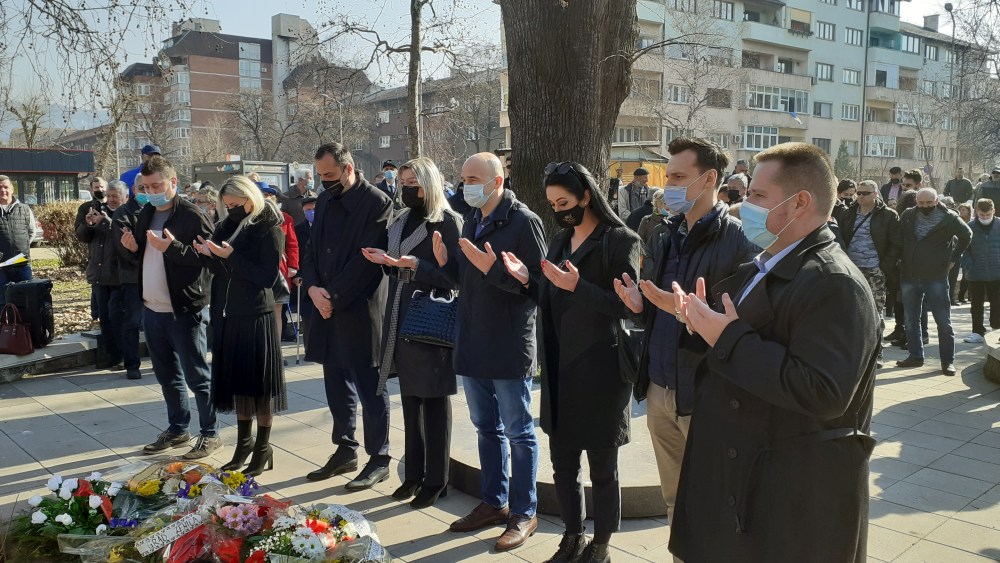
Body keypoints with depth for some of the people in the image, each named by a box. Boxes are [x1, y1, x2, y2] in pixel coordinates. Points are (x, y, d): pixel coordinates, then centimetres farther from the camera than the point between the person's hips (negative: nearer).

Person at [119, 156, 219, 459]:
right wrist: (132, 247, 0)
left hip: (185, 311, -8)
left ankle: (211, 433, 12)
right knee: (167, 375, 17)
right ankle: (177, 429, 30)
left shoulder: (192, 215, -13)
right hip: (152, 309, 8)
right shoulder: (146, 214, 12)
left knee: (196, 376, 0)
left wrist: (173, 247, -29)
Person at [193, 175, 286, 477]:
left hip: (256, 315, -6)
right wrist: (208, 254, -10)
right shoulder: (229, 225, 11)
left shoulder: (269, 229, -8)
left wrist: (231, 256, -21)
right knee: (237, 379, 12)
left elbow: (268, 276, -16)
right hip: (228, 314, 6)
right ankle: (244, 441, 26)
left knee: (259, 381, 1)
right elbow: (219, 270, 10)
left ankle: (263, 448, 13)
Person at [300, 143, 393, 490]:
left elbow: (367, 259, -17)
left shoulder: (377, 203, -11)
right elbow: (311, 250, 15)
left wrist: (334, 296, -16)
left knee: (369, 388, 2)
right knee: (337, 384, 15)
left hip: (361, 311, -7)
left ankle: (378, 460, 14)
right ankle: (345, 451, 30)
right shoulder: (325, 201, 12)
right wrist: (312, 287, -3)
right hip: (327, 307, 7)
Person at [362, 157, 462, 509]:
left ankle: (436, 480, 15)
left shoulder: (447, 222, -9)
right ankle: (414, 474, 25)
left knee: (434, 401, 3)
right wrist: (385, 260, -2)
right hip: (401, 319, 7)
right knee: (409, 398, 14)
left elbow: (453, 277, -13)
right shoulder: (400, 221, 13)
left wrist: (416, 264, -24)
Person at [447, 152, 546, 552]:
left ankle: (524, 513, 17)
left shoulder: (523, 222, -12)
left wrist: (495, 269, -27)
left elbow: (537, 282, -18)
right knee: (486, 428, 17)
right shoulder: (472, 222, 11)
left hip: (509, 346, -8)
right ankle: (493, 502, 32)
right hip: (473, 344, 8)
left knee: (518, 432, 4)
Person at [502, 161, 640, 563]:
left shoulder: (620, 240, -10)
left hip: (599, 370, -6)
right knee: (563, 463, 14)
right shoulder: (560, 241, 11)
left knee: (601, 468, 7)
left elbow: (627, 305, -16)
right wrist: (527, 281, -3)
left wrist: (579, 286, -26)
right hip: (560, 368, 7)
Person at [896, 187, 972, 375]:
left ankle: (948, 360, 5)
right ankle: (915, 356, 21)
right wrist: (899, 259, 8)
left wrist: (954, 259, 6)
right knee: (911, 320, 10)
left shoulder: (949, 218, -7)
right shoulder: (907, 216, 0)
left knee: (943, 320, -1)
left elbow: (966, 235, 9)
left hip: (936, 277, -3)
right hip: (909, 276, 4)